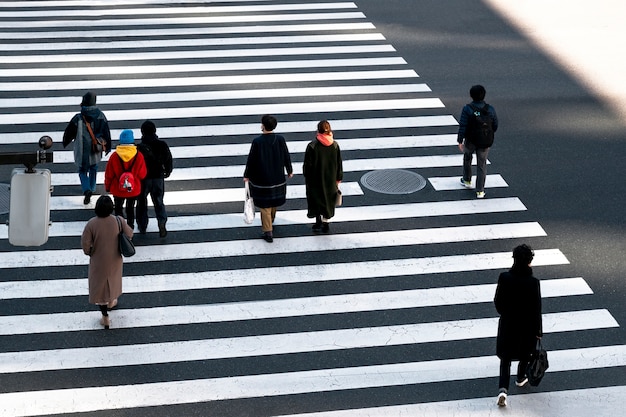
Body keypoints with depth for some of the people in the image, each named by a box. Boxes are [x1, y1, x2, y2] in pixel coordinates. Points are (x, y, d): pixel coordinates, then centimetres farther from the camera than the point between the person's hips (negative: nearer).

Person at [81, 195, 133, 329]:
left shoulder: (91, 224, -24)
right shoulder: (118, 221, -19)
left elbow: (85, 244, -19)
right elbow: (129, 234, -5)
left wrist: (89, 252, 3)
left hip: (98, 261, -2)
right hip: (114, 259, 2)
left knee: (100, 286, 14)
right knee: (113, 279, 31)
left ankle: (105, 317, 19)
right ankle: (111, 301, 55)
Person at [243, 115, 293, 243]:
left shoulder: (257, 142, -20)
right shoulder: (280, 140, -11)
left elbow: (251, 160, -12)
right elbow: (286, 156, 0)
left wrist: (246, 175, 3)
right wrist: (289, 170, 17)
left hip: (262, 179, -4)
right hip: (277, 178, 4)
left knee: (264, 205, 6)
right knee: (274, 202, 23)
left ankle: (268, 232, 7)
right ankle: (270, 224, 45)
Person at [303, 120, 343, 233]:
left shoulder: (312, 146, -18)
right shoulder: (335, 145, -9)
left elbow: (308, 164, -12)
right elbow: (339, 163, -1)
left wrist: (306, 178, 3)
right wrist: (338, 178, 11)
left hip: (316, 178, -3)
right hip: (330, 179, 3)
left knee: (316, 199, 14)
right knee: (328, 200, 16)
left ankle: (318, 221, 14)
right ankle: (325, 223, 20)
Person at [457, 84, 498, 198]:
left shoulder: (467, 109, -16)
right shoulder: (490, 109, -7)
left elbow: (462, 126, -16)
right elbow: (495, 126, 2)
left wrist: (460, 141, -8)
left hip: (470, 141, -1)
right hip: (485, 142, 1)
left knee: (467, 157, 29)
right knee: (482, 165, 10)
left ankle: (467, 180, 42)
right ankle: (480, 191, 9)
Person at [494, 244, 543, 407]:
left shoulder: (504, 277, -16)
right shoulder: (533, 282, -22)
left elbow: (497, 301, -4)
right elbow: (536, 308, -15)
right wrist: (538, 330, -2)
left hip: (507, 324, 1)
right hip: (527, 325, -1)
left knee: (505, 356, 11)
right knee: (525, 352, 25)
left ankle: (503, 389, -4)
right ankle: (521, 378, 47)